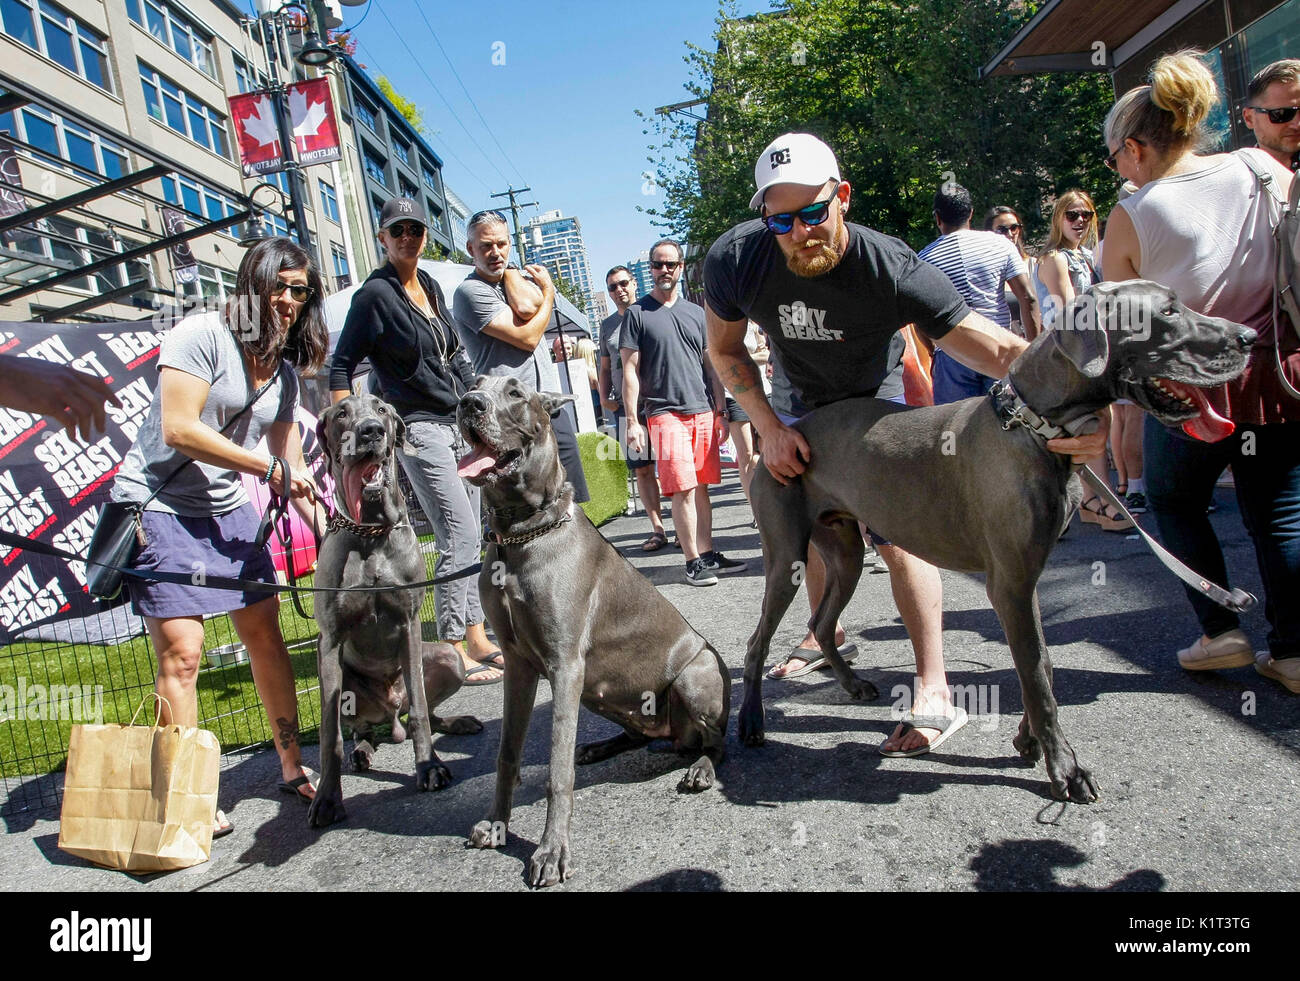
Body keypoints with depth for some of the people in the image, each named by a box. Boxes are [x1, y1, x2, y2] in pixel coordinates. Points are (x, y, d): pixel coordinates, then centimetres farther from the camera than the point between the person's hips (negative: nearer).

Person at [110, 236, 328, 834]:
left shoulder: (284, 368, 9)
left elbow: (289, 456, 11)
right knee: (181, 650, -9)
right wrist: (269, 467, -17)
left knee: (266, 635, 7)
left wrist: (325, 526, 1)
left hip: (229, 511, 7)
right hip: (159, 507, -7)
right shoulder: (201, 335, -13)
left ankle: (292, 767, 19)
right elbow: (179, 430, -21)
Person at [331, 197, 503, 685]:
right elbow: (342, 365, -7)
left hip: (459, 423, 8)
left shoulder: (430, 286, 14)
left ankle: (476, 638, 17)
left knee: (468, 537, 9)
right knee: (460, 537, -12)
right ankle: (453, 652, -3)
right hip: (419, 428, -8)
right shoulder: (375, 294, -8)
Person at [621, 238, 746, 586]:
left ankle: (707, 553, 16)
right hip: (665, 413, -4)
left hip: (703, 411, 5)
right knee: (683, 489, -9)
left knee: (701, 487, 8)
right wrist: (632, 421, -7)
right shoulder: (637, 313, 3)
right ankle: (693, 561, -2)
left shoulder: (696, 313, 15)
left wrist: (719, 411, 13)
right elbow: (630, 370, -1)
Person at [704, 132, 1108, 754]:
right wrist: (769, 428, -21)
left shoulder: (892, 271, -37)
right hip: (801, 400, 4)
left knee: (897, 533, -15)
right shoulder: (734, 260, -29)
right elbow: (725, 351, -10)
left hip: (877, 396, -3)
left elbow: (999, 349, -41)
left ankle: (933, 690, -9)